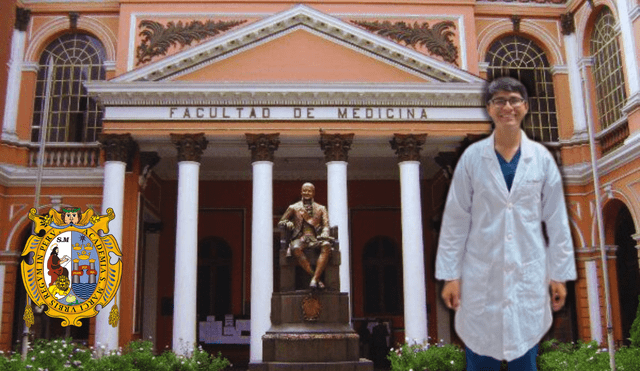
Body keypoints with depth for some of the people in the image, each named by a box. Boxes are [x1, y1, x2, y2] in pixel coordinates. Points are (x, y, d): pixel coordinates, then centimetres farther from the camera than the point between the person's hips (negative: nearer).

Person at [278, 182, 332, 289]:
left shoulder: (321, 208, 23)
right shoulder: (293, 208, 21)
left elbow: (326, 225, 11)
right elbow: (281, 221, 20)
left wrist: (324, 234, -13)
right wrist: (287, 223, -5)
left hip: (316, 238, 1)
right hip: (300, 238, -1)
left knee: (326, 245, -36)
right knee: (296, 249, -39)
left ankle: (314, 279, -42)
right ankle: (316, 278, -36)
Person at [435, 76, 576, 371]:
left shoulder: (541, 157, 2)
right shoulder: (472, 157, -1)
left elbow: (557, 220, 5)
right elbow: (455, 220, -1)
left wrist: (560, 273, 5)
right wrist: (450, 274, -3)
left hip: (529, 275, 1)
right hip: (481, 275, -1)